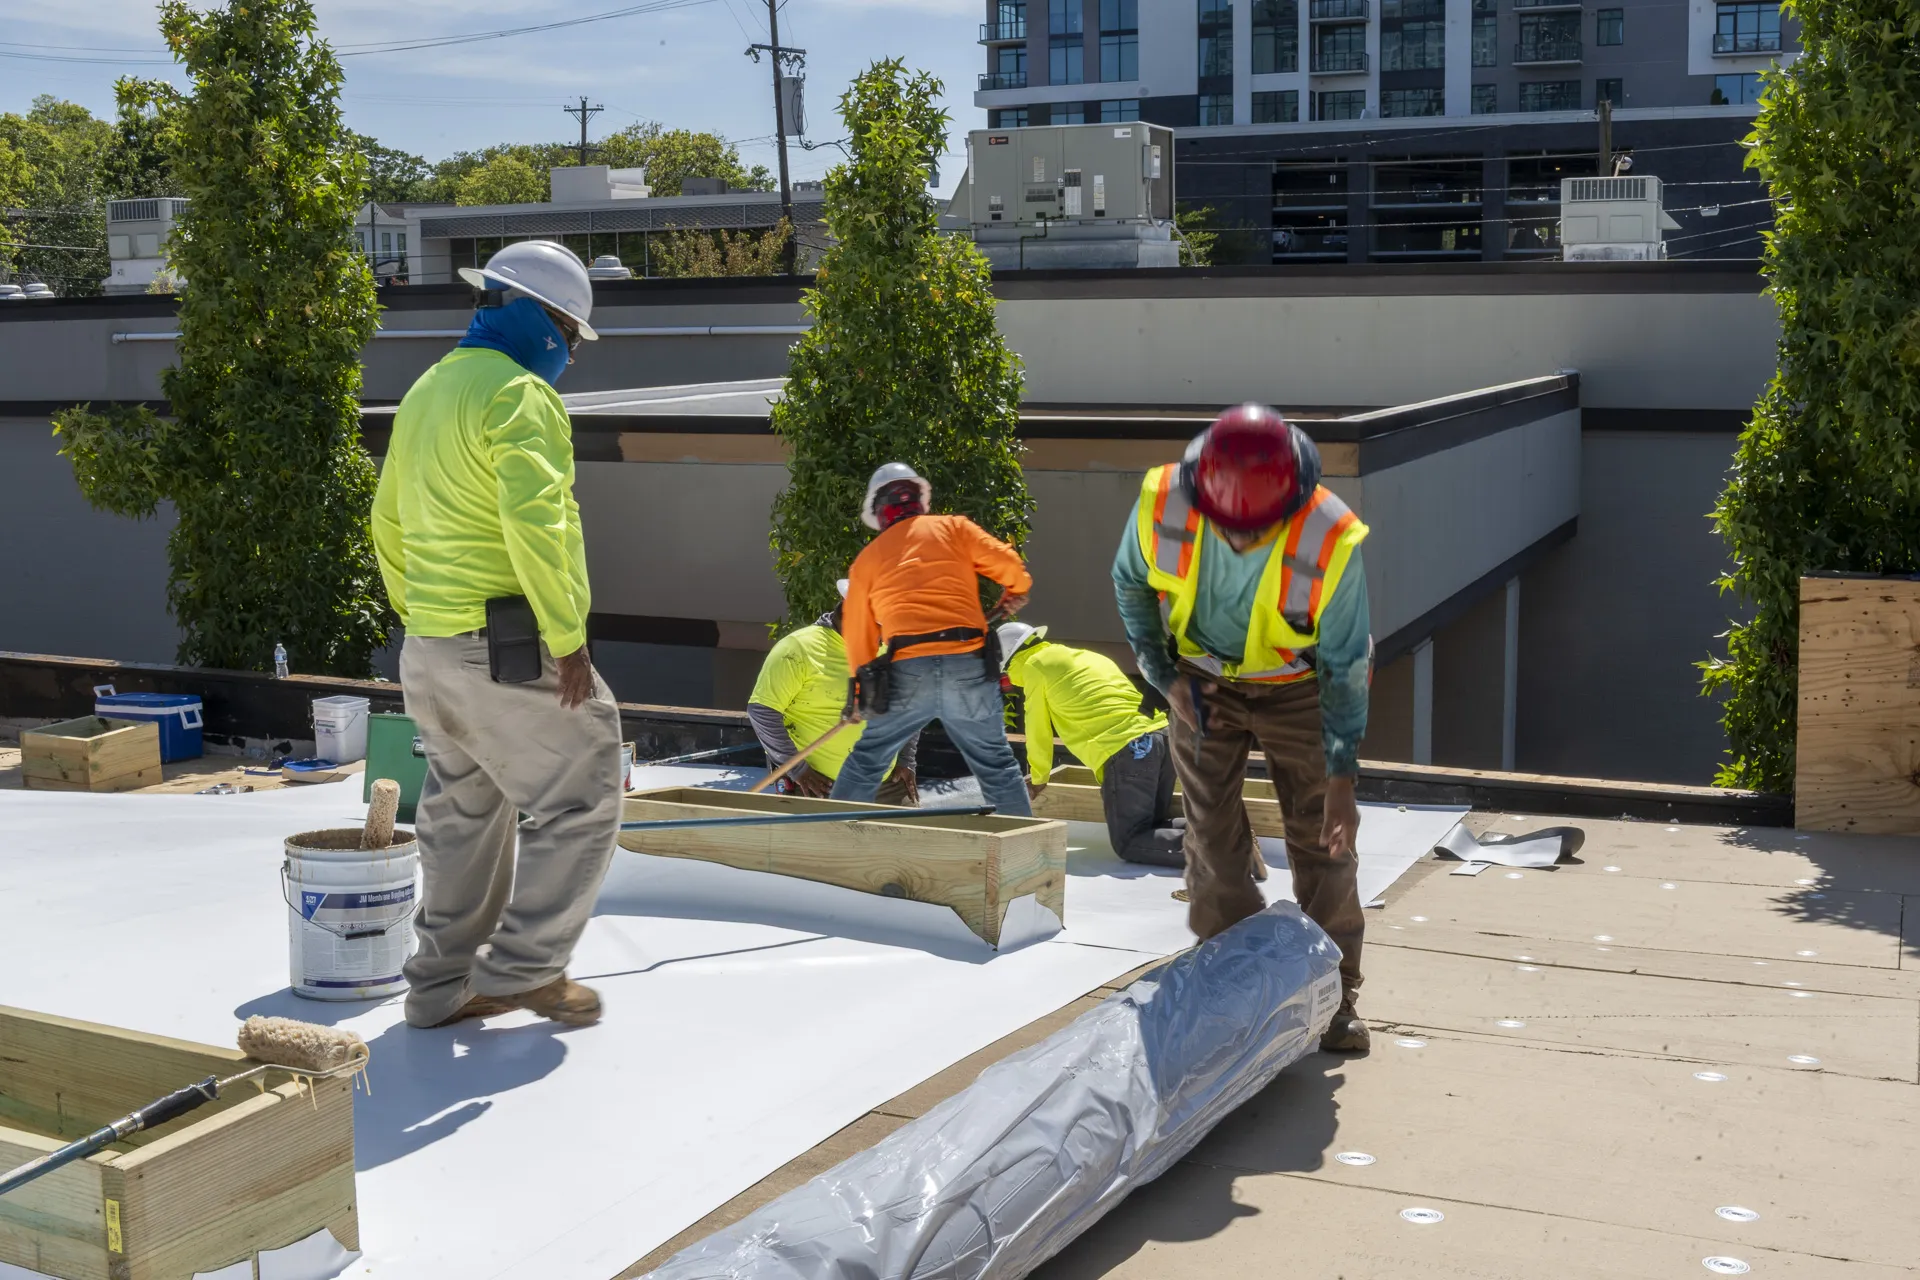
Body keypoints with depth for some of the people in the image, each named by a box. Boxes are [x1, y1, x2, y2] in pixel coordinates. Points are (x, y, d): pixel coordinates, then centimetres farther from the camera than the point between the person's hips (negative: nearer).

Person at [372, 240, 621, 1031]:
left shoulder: (426, 391, 18)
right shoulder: (519, 393, -12)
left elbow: (389, 521, 22)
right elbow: (535, 517, -25)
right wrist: (568, 637, -21)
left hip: (431, 647, 9)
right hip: (509, 642, -9)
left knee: (464, 814, 18)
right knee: (580, 799, 1)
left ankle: (443, 983, 23)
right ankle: (522, 966, 2)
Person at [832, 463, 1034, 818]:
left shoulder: (867, 558, 16)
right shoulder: (953, 528, 11)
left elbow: (857, 633, 18)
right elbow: (1009, 564, 2)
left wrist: (861, 688, 30)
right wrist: (1015, 593, 24)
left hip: (906, 672, 1)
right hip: (968, 666, 0)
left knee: (865, 762, 16)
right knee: (996, 765, 10)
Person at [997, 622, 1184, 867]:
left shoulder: (1034, 666, 9)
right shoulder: (1087, 656, 31)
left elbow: (1038, 730, 14)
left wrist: (1038, 778, 30)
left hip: (1128, 749, -8)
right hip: (1162, 737, 8)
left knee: (1129, 843, -5)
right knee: (1154, 827, 19)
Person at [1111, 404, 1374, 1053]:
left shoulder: (1330, 539, -32)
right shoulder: (1161, 504, -27)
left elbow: (1345, 665, -20)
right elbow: (1130, 586, -3)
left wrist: (1342, 773, -18)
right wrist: (1165, 676, -9)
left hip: (1295, 688, -1)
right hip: (1203, 682, 2)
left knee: (1322, 838, -1)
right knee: (1212, 836, 1)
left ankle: (1336, 996, 10)